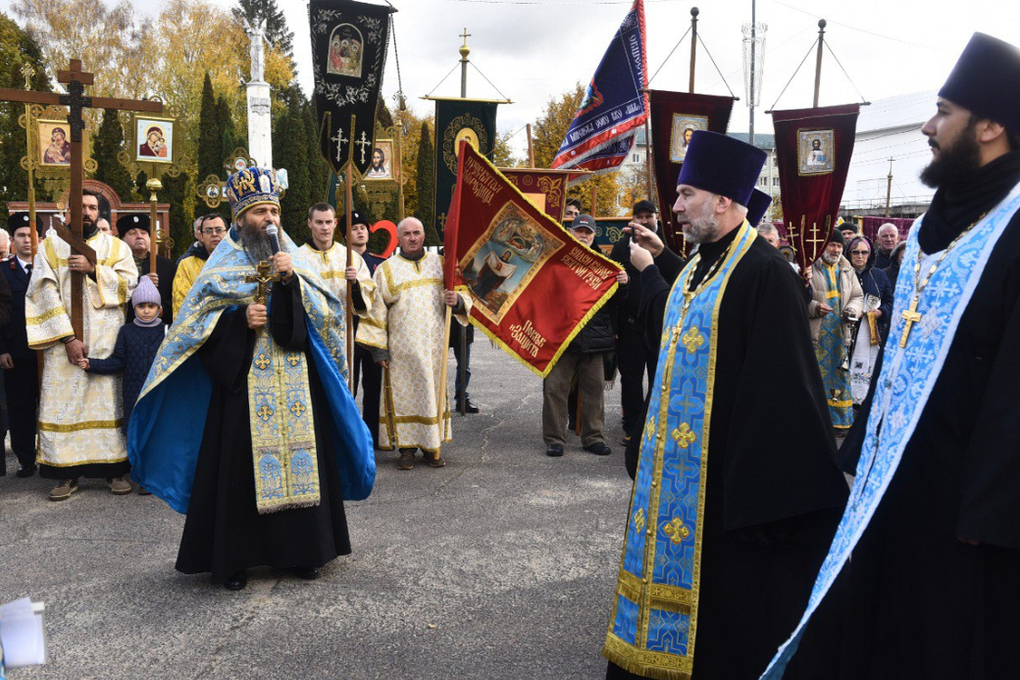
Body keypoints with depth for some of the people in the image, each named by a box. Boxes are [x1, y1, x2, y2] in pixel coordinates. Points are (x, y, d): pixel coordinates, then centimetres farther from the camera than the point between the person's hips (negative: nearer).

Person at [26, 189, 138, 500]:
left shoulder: (116, 246, 11)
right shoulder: (50, 246, 8)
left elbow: (130, 282, -1)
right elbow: (46, 294, -2)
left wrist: (93, 269, -14)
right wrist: (68, 338, -12)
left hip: (107, 339, 0)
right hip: (62, 338, 0)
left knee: (109, 398, -2)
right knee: (64, 401, -2)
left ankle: (115, 468, 4)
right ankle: (67, 472, 5)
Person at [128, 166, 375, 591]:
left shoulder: (295, 260, 11)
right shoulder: (223, 266, 5)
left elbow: (325, 314, 0)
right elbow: (198, 325, 1)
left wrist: (294, 280, -12)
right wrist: (240, 320, -14)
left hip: (295, 383, 2)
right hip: (242, 384, -2)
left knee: (300, 458, 3)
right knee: (239, 467, -3)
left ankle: (299, 550, 16)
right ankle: (232, 560, 10)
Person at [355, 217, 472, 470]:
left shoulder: (440, 264, 11)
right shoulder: (386, 269, 4)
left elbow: (464, 299, 14)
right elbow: (375, 311, 2)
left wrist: (457, 301, -11)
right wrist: (378, 348, -4)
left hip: (435, 344, 2)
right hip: (401, 348, -2)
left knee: (434, 392, 5)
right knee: (404, 394, -1)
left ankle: (432, 446, 15)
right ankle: (407, 447, 8)